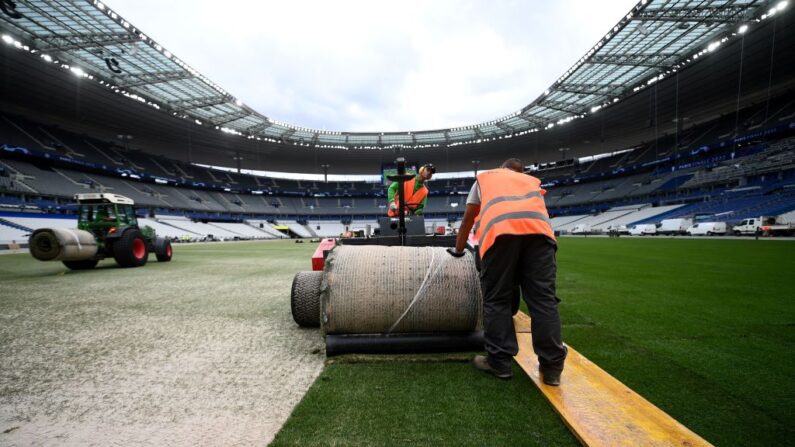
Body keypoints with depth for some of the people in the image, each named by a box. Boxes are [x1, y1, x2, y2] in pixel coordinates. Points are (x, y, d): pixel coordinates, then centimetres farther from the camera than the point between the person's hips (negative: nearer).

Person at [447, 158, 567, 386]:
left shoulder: (484, 177, 35)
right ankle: (551, 366, 9)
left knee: (496, 299, 5)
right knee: (543, 298, 5)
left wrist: (458, 250, 51)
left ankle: (499, 362, 9)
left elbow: (468, 220, 39)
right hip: (538, 228, 2)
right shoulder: (532, 181, 38)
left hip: (500, 229, -2)